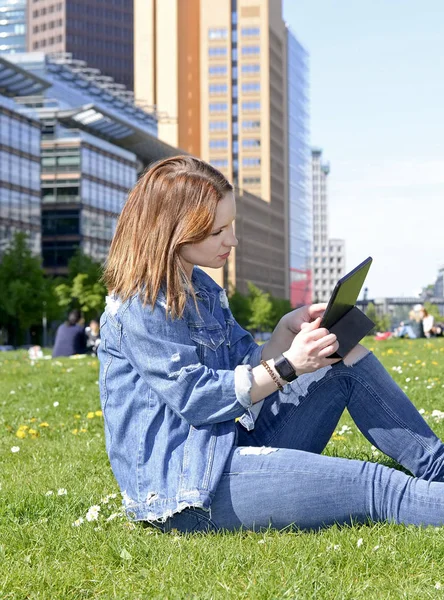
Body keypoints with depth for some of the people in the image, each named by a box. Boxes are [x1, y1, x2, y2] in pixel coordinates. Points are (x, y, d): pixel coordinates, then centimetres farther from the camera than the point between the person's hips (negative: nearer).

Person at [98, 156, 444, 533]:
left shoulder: (201, 288, 15)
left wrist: (288, 329, -2)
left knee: (349, 361, 7)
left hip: (228, 451, 9)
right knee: (378, 488, -21)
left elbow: (247, 370, 14)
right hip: (184, 488, -9)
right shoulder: (140, 305, -13)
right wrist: (287, 366, -16)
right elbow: (196, 398, -18)